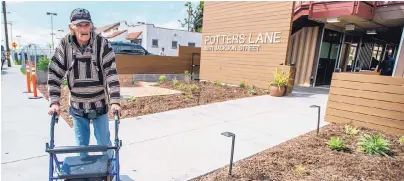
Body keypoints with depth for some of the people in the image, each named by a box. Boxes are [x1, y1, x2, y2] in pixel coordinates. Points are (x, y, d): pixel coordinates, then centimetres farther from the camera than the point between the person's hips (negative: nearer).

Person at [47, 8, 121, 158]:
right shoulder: (65, 44, -7)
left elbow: (111, 73, -17)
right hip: (77, 106, 2)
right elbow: (54, 74, -3)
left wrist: (115, 101, -23)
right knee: (81, 145, 16)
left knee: (104, 143, 10)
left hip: (99, 105, -2)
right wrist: (54, 102, -9)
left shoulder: (102, 43, -13)